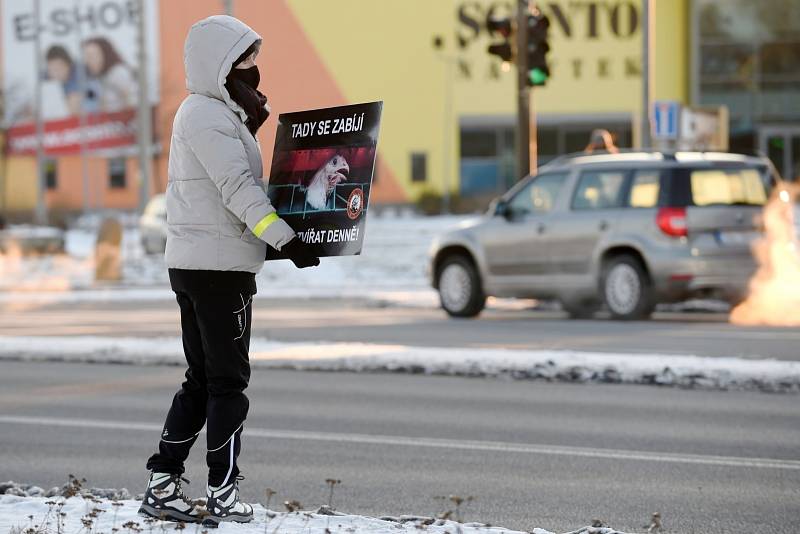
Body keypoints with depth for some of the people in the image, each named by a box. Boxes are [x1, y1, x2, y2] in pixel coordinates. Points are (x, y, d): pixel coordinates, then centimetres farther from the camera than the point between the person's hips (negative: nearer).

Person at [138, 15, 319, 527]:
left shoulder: (208, 114, 18)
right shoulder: (208, 116, -14)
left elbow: (241, 183, 16)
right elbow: (237, 189, -22)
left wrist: (252, 125, 6)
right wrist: (287, 239, -25)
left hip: (190, 263, 10)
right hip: (219, 267, -10)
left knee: (203, 380, 13)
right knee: (229, 382, -4)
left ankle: (163, 486, 14)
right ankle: (224, 498, -1)